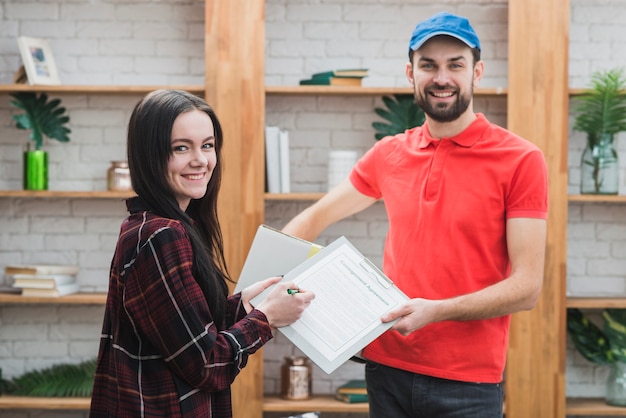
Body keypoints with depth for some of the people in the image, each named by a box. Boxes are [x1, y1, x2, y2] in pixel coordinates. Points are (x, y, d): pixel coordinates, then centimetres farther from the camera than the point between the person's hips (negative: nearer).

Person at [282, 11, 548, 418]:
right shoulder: (388, 155, 5)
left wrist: (437, 310, -24)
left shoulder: (520, 160, -8)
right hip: (387, 366, 4)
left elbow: (527, 287, -12)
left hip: (469, 382, -4)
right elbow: (316, 218, 17)